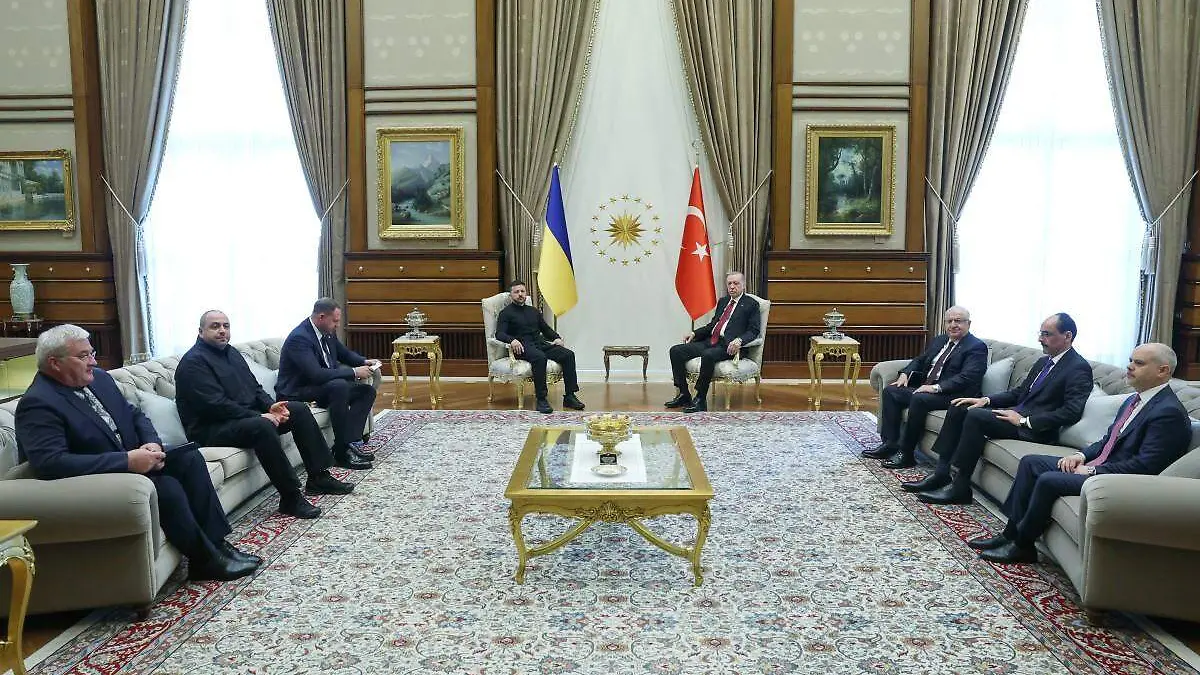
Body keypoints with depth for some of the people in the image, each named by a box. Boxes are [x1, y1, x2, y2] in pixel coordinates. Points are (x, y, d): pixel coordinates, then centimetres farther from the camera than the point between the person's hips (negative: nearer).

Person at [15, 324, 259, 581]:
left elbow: (135, 416, 14)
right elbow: (51, 464, -31)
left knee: (189, 458, -8)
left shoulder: (99, 378, 6)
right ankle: (205, 560, -10)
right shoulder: (38, 404, -19)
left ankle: (215, 542, -7)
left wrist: (152, 444, -10)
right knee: (167, 487, -26)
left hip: (131, 460, 9)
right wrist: (127, 461, -32)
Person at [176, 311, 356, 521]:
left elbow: (255, 387, 16)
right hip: (213, 429, -10)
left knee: (299, 409, 1)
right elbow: (216, 405, -23)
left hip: (249, 414, 10)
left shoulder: (231, 352, 15)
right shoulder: (194, 362, -14)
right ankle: (290, 497, -32)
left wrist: (270, 406, -5)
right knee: (262, 426, -36)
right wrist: (259, 416, -24)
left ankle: (318, 477, 2)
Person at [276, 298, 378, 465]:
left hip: (325, 387, 10)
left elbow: (345, 354, 22)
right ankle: (343, 451, -29)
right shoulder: (299, 338, -23)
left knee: (367, 390, -1)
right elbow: (317, 375, -32)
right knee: (339, 386, -34)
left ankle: (352, 441, -16)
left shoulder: (328, 333, 4)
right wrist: (353, 372, -26)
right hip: (296, 394, -10)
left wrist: (364, 362, 1)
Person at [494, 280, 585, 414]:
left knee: (568, 354, -19)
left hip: (540, 343, 6)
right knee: (540, 357, -39)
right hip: (523, 347, -6)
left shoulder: (534, 311, 28)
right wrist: (512, 340, -26)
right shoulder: (506, 313, 10)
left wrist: (557, 338, 9)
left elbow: (546, 329, 30)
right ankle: (541, 400, -37)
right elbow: (499, 334, -4)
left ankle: (569, 396, -21)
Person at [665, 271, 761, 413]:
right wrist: (694, 333, 11)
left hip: (727, 346, -7)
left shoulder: (751, 304, 4)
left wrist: (739, 340, -24)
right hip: (709, 342, 8)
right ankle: (683, 395, -7)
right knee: (676, 351, -10)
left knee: (708, 355, -38)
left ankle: (701, 400, -29)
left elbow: (753, 331, -4)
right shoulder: (722, 301, 24)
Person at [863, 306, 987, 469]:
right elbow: (920, 360, 25)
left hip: (953, 395, -9)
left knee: (919, 398, -33)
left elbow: (967, 377, -19)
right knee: (890, 391, -4)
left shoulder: (977, 347, -7)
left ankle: (906, 454, -25)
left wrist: (936, 387, -28)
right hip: (925, 388, 9)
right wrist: (905, 374, 3)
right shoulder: (939, 341, 19)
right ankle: (890, 444, -7)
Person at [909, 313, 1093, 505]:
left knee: (976, 416, -27)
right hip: (1017, 412, 9)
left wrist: (1024, 420, -21)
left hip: (1035, 429, -9)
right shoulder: (1043, 361, 17)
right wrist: (986, 400, 4)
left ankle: (960, 488, -21)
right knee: (958, 408, -3)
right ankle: (941, 473, -6)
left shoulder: (1079, 368, -11)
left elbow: (1072, 412, -21)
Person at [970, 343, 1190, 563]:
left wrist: (1093, 470, -17)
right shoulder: (1134, 400, 13)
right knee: (1030, 462, 5)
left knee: (1048, 480, -25)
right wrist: (1082, 455, 2)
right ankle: (1011, 533, 4)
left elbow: (1145, 465, -23)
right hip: (1097, 465, 11)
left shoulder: (1170, 412, -18)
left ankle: (1022, 545, -7)